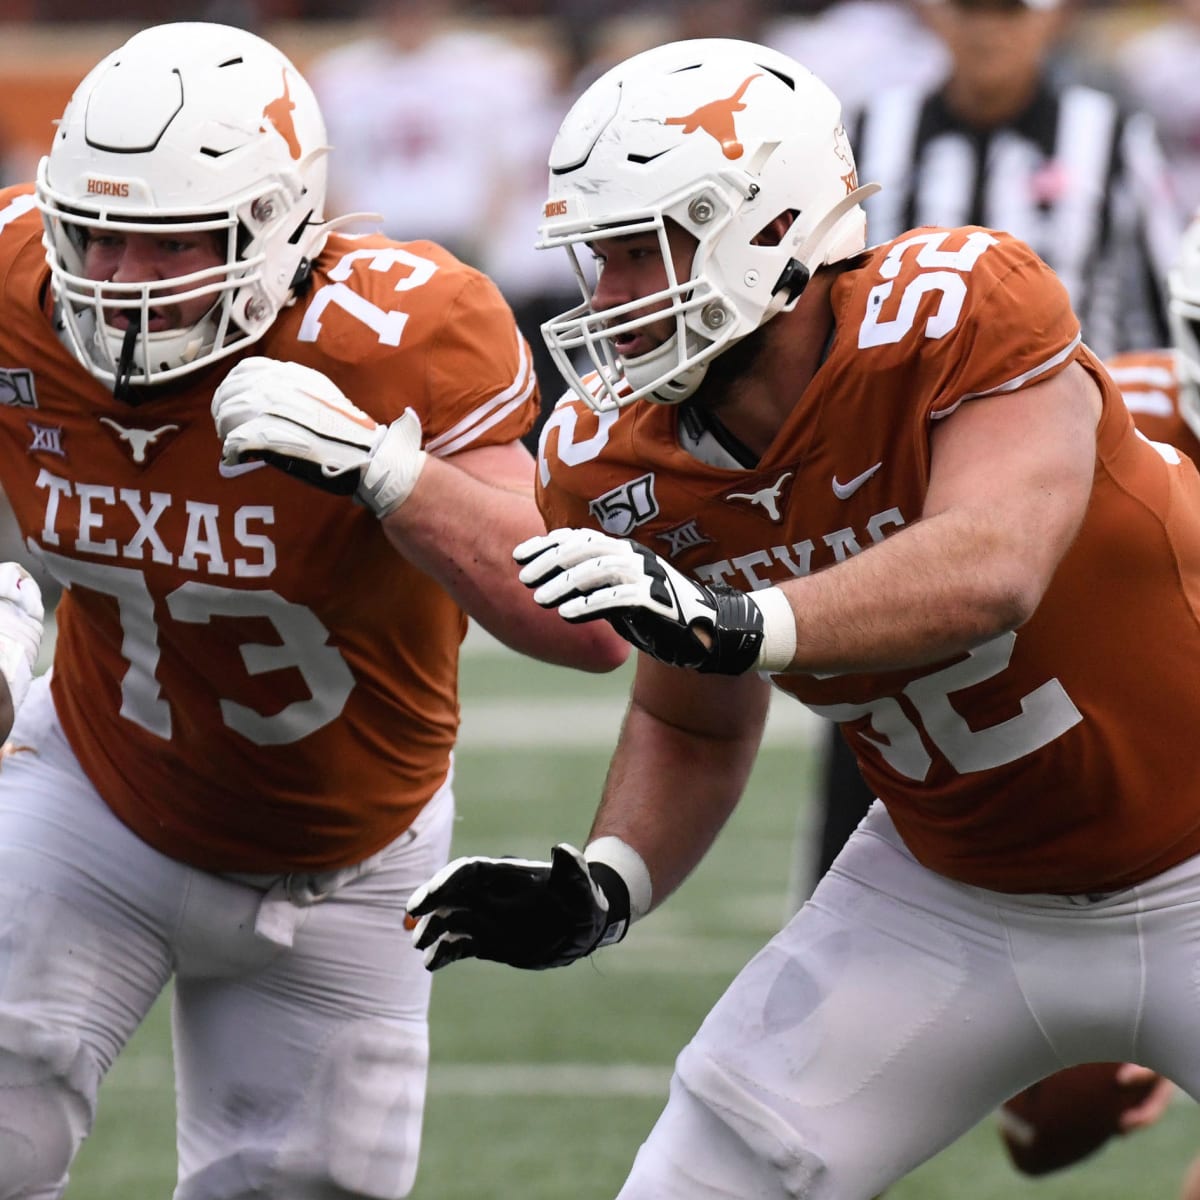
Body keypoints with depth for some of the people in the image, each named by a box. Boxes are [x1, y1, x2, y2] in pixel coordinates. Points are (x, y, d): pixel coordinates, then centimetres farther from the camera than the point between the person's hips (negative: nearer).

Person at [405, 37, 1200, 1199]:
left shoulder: (956, 311, -26)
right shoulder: (625, 465, -8)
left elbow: (990, 569, -41)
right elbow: (691, 725, 7)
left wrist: (735, 623, -52)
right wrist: (603, 887, -11)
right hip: (954, 884, 5)